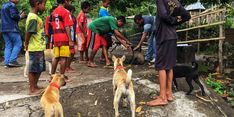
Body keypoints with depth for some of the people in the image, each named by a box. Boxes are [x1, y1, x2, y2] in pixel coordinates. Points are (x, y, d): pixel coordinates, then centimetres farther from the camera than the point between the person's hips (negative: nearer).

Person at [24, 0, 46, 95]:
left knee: (39, 69, 17)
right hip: (35, 48, -10)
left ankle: (35, 86, 29)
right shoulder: (33, 17, -18)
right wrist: (26, 44, -11)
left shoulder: (35, 16, 13)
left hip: (39, 48, 10)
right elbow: (28, 32, -22)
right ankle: (32, 89, 12)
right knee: (33, 69, 1)